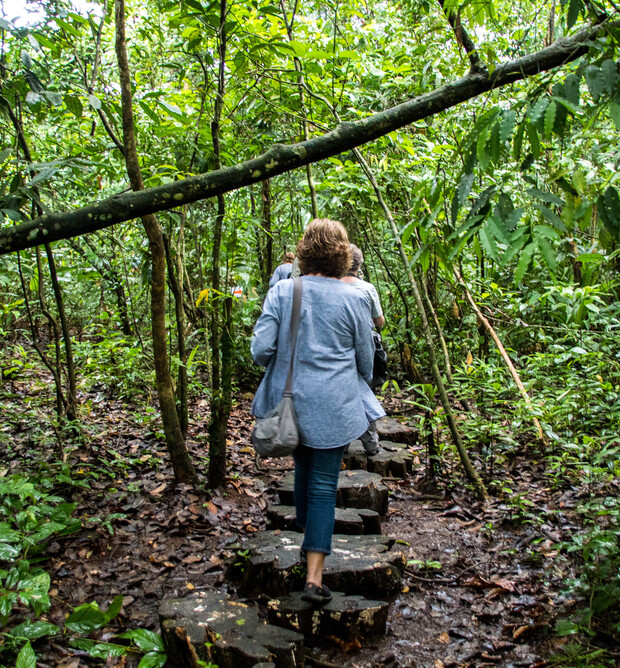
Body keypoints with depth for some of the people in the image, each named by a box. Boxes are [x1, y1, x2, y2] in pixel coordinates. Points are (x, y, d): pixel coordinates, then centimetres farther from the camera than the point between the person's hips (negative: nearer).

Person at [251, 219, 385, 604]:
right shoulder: (353, 299, -7)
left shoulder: (281, 292, -4)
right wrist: (361, 389, 23)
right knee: (324, 485, 3)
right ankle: (314, 576, 2)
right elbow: (366, 359, 3)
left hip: (290, 402, 3)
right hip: (334, 409, -2)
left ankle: (310, 544, 38)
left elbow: (261, 348, -7)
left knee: (303, 472, 22)